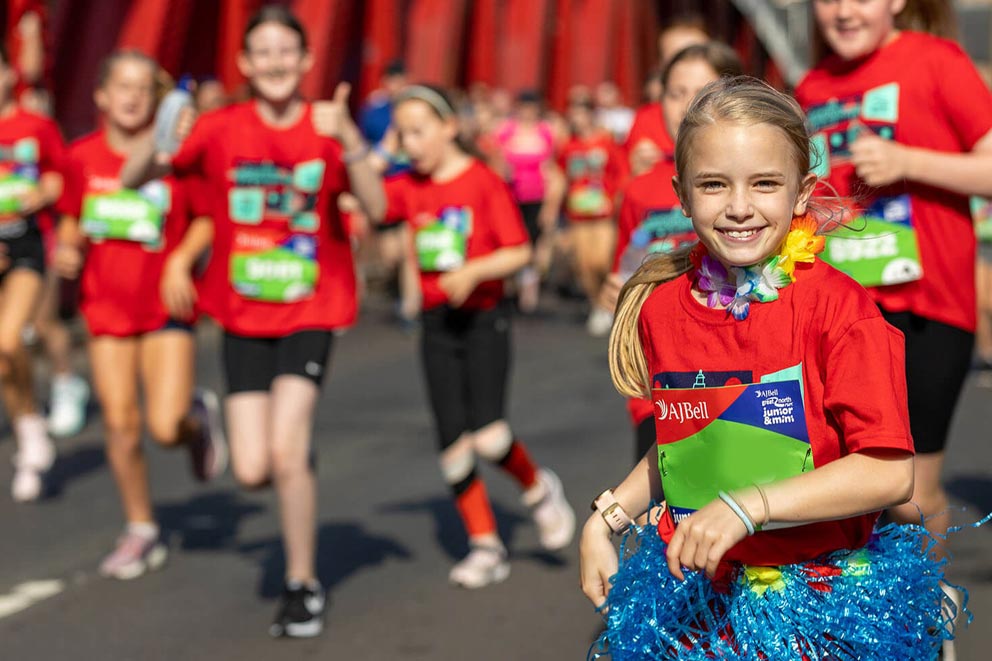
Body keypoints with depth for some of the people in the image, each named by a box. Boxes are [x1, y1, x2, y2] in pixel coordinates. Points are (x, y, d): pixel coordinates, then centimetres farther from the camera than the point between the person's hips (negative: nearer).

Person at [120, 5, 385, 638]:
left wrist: (346, 139, -34)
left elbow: (376, 206, -19)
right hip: (243, 317, 2)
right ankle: (300, 456, 33)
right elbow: (131, 179, -7)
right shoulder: (222, 130, -3)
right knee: (254, 471, -5)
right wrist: (160, 148, -29)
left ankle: (304, 586, 1)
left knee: (286, 447, -19)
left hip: (312, 310, -2)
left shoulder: (328, 127, -5)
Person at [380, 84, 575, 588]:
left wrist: (473, 271, -23)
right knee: (453, 443, 2)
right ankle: (485, 546, 12)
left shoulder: (484, 182, -6)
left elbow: (519, 252, -8)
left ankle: (539, 489, 15)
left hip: (483, 318, -4)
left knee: (489, 437, -16)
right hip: (437, 324, 5)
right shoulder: (408, 188, 6)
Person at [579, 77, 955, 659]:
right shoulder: (661, 308, 2)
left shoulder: (836, 306, -14)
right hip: (692, 598, 4)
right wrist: (604, 520, 5)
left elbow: (891, 472, -20)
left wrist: (746, 507, -27)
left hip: (818, 601, -4)